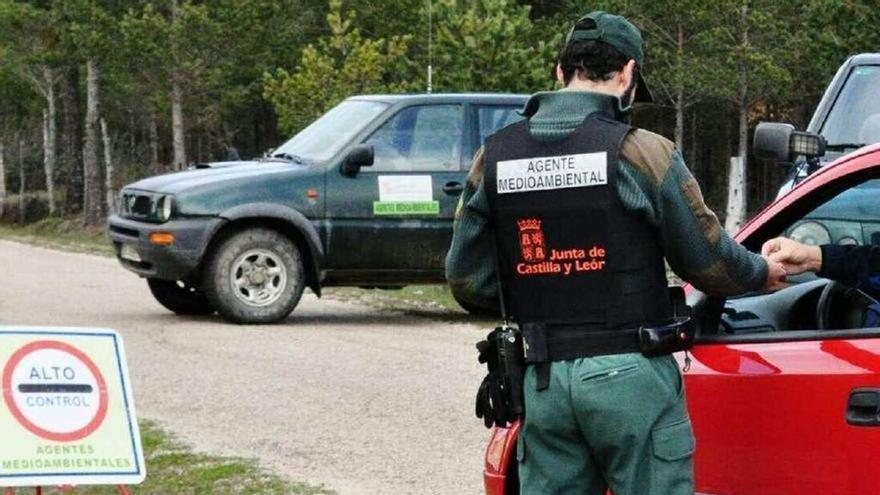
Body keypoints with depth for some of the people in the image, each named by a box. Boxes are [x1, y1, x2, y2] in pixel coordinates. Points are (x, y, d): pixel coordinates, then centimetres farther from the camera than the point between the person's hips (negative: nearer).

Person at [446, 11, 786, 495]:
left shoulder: (494, 156, 5)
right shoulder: (640, 152, -8)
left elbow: (467, 279, 6)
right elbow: (708, 260, -1)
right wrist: (764, 273, 20)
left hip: (544, 378, 4)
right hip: (629, 373, -4)